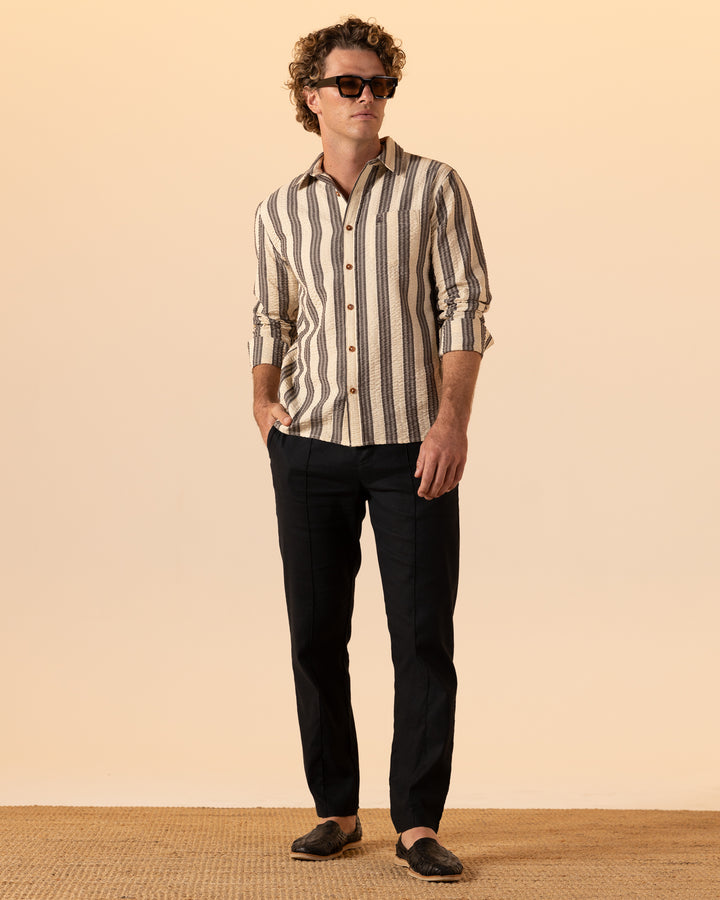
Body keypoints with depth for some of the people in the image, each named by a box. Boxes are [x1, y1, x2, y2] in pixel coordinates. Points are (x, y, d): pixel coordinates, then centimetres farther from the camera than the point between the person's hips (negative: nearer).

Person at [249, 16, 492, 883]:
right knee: (315, 633, 6)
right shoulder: (280, 210, 10)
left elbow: (463, 308, -3)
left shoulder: (433, 187, 2)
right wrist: (264, 403, 5)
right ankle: (336, 811, 19)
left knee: (423, 637, -2)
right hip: (309, 446, 3)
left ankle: (417, 824, 8)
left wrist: (452, 418, -13)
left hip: (410, 446, -2)